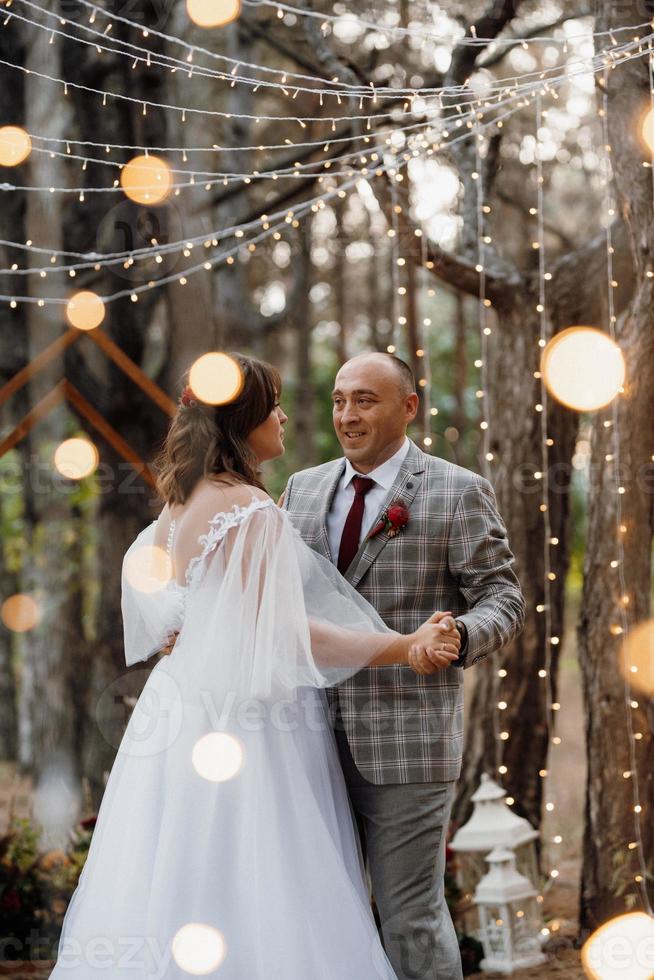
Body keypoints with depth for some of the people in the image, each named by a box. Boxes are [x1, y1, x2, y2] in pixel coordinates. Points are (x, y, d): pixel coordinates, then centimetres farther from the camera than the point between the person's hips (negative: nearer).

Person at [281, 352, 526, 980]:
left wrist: (459, 635, -25)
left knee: (410, 912, 1)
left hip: (405, 739, -5)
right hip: (311, 737, 5)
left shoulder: (459, 493, -2)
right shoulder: (303, 488, 12)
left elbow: (501, 597, -4)